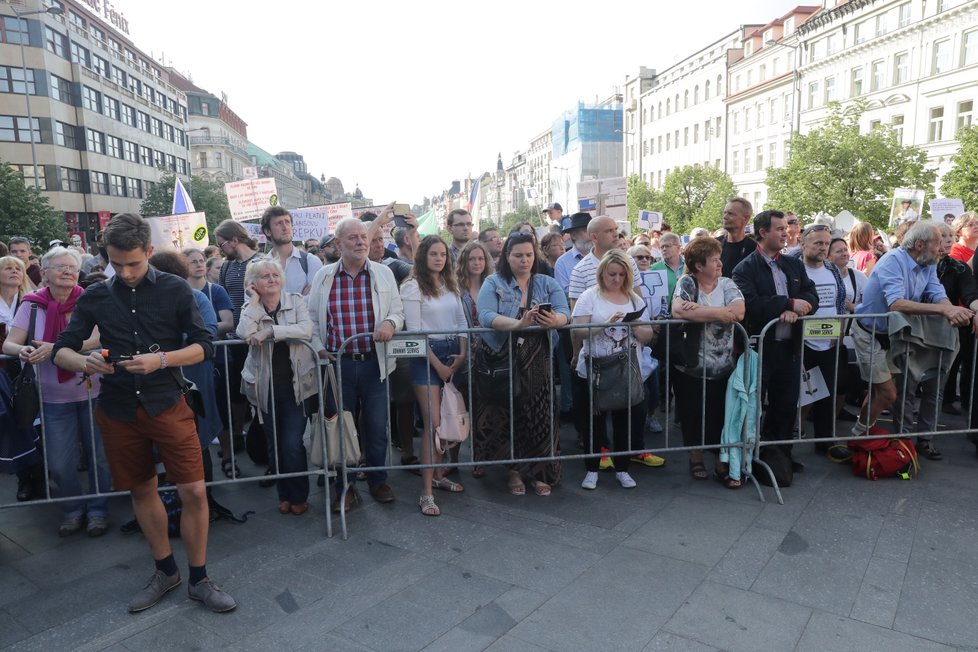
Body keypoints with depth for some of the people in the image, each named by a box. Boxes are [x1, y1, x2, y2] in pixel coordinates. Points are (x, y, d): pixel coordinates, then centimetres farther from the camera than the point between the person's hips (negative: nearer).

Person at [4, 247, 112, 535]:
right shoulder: (32, 304, 0)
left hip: (92, 391, -1)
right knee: (59, 463, 5)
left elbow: (98, 340, -17)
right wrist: (23, 350, -27)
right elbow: (9, 344, -4)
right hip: (54, 397, 2)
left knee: (99, 457, 8)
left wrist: (54, 348, -30)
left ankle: (97, 510, 28)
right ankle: (73, 510, 30)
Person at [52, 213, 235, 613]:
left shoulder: (175, 290, -2)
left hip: (167, 404, -2)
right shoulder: (95, 297, 4)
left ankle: (199, 580, 13)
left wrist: (161, 359, -21)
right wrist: (83, 362, -17)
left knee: (194, 492, -6)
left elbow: (204, 345, -4)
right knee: (142, 491, 14)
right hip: (118, 410, 3)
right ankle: (165, 572, 32)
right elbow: (61, 350, 6)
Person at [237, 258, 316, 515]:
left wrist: (270, 331, -19)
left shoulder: (296, 301, 0)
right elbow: (244, 334, -16)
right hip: (266, 386, 2)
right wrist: (255, 302, -12)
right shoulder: (249, 308, 4)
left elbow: (306, 330, -17)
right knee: (274, 443, 11)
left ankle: (299, 495, 15)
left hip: (296, 384, -2)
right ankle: (284, 493, 28)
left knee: (292, 443, -5)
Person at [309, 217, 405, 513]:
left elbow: (398, 311, 5)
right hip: (337, 363, 0)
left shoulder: (384, 273, 4)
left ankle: (378, 480, 28)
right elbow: (312, 318, 7)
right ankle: (345, 487, 24)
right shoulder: (323, 276, 4)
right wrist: (319, 349, -4)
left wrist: (390, 322, -16)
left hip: (374, 363, 0)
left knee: (377, 427, 8)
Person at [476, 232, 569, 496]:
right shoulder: (493, 283, 1)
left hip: (537, 363, 2)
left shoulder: (547, 283, 9)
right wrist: (518, 324, -32)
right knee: (508, 417, 3)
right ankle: (515, 470, 22)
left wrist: (555, 320, -29)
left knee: (540, 416, 1)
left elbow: (564, 312, -5)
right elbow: (486, 316, -16)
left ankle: (539, 472, 17)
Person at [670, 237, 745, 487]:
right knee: (692, 414, 10)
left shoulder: (727, 284, 4)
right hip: (689, 366, -2)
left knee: (722, 415, 4)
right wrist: (718, 312, -17)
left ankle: (723, 464, 18)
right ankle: (696, 457, 30)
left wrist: (697, 310, -20)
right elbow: (678, 310, -25)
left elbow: (739, 311, -15)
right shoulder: (686, 282, -5)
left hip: (722, 367, 2)